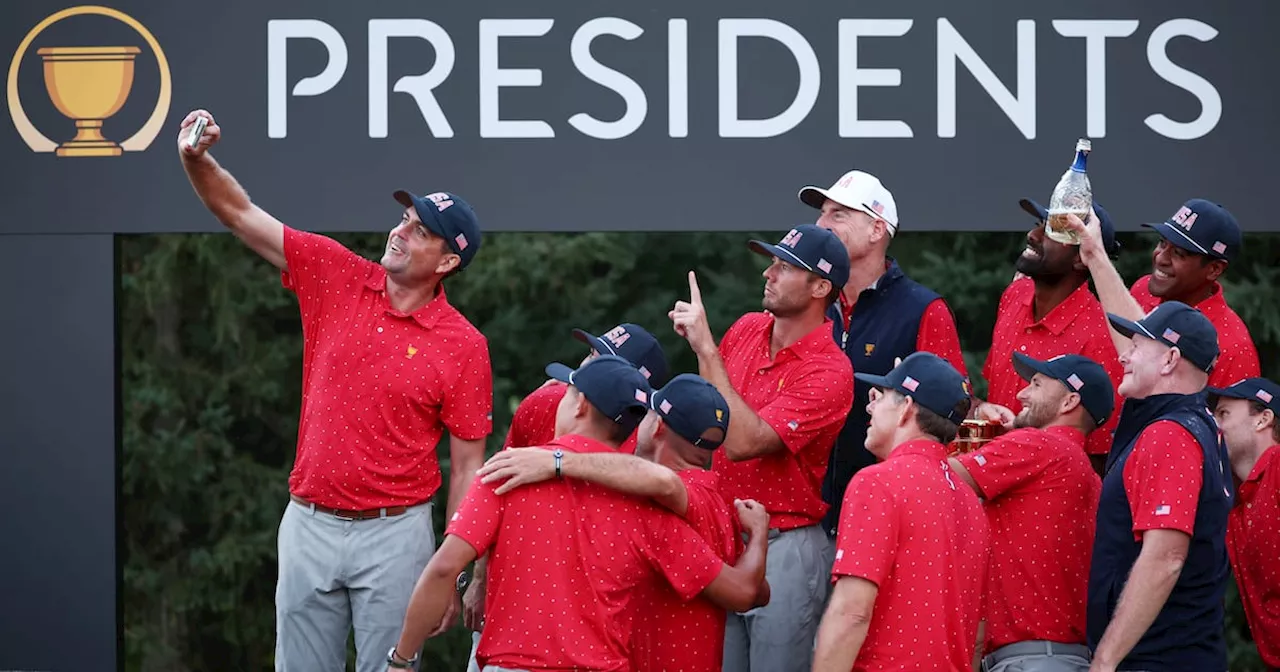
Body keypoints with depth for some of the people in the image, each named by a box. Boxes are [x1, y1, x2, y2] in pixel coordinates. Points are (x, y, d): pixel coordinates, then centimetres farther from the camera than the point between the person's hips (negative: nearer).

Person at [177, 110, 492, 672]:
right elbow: (240, 214, 2)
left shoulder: (463, 345, -7)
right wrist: (196, 160, -18)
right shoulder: (337, 277, 3)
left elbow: (467, 468, -4)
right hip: (309, 526, 3)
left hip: (394, 535, -3)